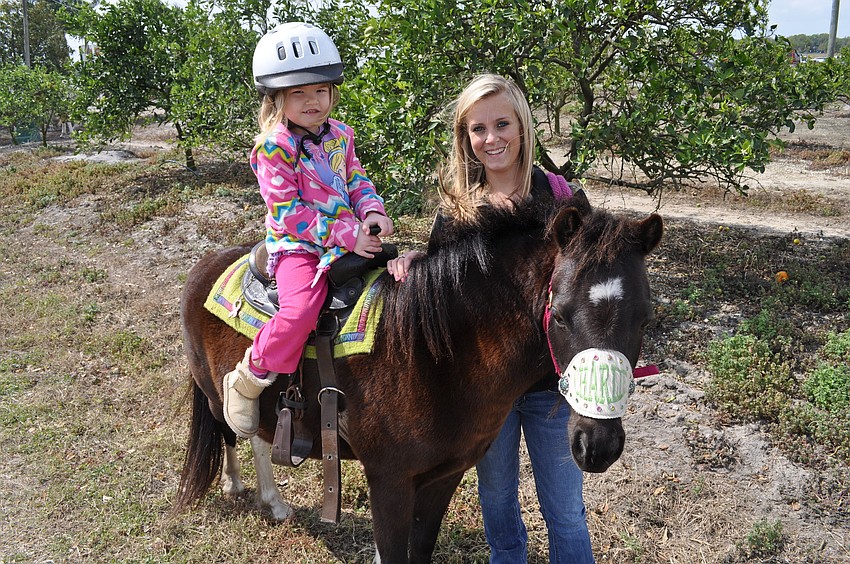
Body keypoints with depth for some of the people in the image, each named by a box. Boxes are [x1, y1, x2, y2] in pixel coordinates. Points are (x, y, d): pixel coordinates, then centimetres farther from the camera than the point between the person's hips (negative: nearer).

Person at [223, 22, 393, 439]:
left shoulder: (340, 135, 9)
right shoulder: (272, 147, -12)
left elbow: (357, 180, 17)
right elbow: (288, 212, -16)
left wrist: (372, 211, -7)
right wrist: (346, 234, -22)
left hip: (350, 238, 7)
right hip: (296, 245, -7)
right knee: (300, 311, -31)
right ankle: (247, 381, -7)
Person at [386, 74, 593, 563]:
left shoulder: (555, 193, -9)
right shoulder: (456, 203, -2)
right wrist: (412, 259, -14)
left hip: (551, 379, -2)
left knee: (565, 513, 12)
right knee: (497, 501, 22)